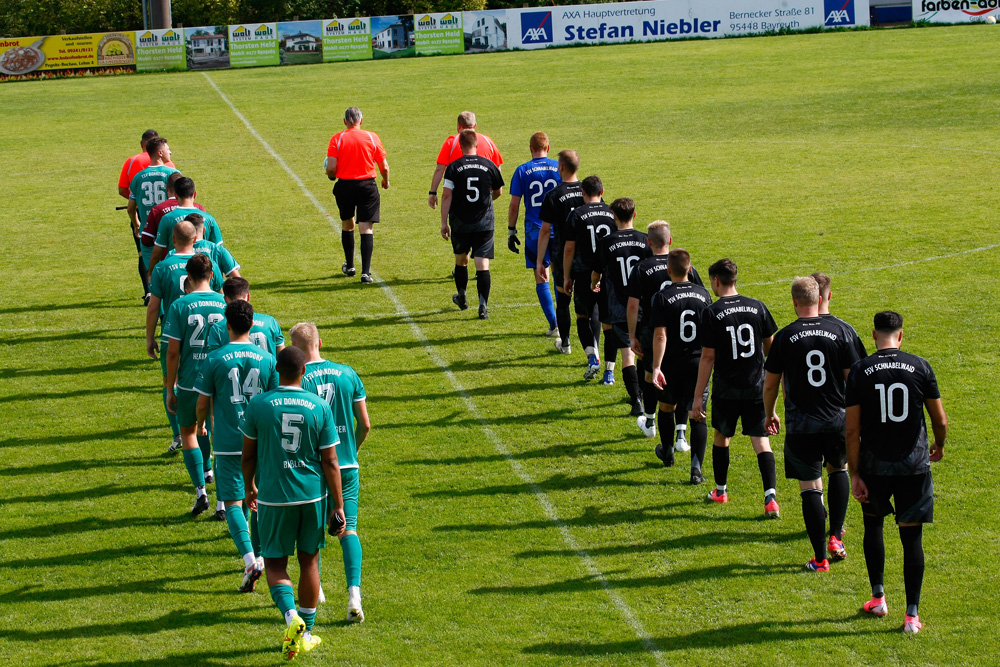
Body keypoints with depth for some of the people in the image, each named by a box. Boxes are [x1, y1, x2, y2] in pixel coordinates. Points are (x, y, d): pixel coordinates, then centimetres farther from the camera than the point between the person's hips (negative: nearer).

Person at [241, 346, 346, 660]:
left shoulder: (258, 405, -7)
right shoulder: (320, 407, -6)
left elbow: (248, 454, 3)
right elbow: (330, 462, -5)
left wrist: (249, 487, 21)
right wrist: (338, 506, 0)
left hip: (273, 496, -1)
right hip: (313, 493, 1)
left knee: (275, 563, 9)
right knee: (309, 560, 16)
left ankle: (291, 616, -17)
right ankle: (306, 633, 23)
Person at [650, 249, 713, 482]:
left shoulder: (662, 297, -11)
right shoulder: (703, 294, 0)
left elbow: (660, 335, -17)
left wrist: (656, 367, -17)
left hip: (672, 364, -2)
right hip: (699, 363, 2)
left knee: (667, 407, 23)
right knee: (697, 415, 3)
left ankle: (667, 452, 41)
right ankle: (696, 466, -10)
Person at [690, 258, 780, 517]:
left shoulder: (712, 313, -10)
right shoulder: (757, 307, 1)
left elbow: (708, 357, -10)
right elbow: (770, 347, 11)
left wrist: (698, 397, -5)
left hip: (726, 390, -2)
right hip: (757, 388, 2)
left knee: (722, 437, 19)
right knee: (761, 442, -1)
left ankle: (720, 491, 32)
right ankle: (770, 498, -15)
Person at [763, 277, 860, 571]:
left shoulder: (785, 337, -5)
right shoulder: (837, 332, -2)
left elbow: (770, 384, 2)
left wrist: (769, 414, 19)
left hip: (801, 424, -2)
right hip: (837, 419, 2)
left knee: (810, 488, 4)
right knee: (838, 469, 27)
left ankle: (820, 557, 4)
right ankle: (836, 537, 18)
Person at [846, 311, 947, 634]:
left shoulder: (860, 371, -5)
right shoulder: (920, 367, -4)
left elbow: (852, 430, -6)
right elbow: (940, 420, 0)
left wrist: (854, 474, -1)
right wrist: (938, 446, 21)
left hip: (874, 465, 0)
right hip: (914, 466, 0)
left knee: (873, 525, 24)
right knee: (911, 537, 5)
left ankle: (878, 597, 28)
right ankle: (912, 614, 4)